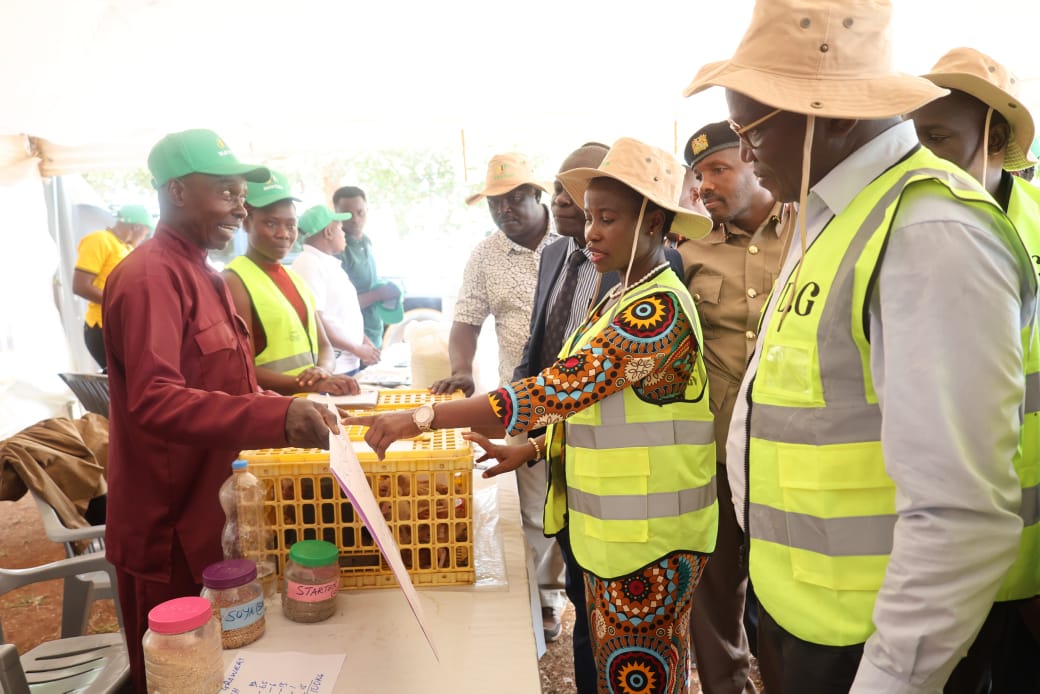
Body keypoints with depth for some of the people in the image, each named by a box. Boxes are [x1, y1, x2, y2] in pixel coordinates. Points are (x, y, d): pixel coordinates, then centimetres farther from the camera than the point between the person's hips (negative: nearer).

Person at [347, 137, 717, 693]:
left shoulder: (659, 308, -22)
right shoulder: (620, 299, 9)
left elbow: (557, 391, -28)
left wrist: (423, 417, -27)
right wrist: (529, 451, 3)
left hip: (648, 541, -9)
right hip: (610, 530, 9)